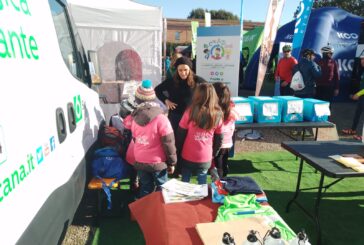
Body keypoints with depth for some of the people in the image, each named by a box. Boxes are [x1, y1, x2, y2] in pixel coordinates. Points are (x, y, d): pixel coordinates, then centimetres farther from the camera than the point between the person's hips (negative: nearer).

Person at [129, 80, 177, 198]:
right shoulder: (161, 118, -21)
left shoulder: (135, 118, -5)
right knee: (161, 188, 16)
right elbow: (168, 143, -16)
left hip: (140, 162, 4)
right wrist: (172, 162, -3)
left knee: (145, 189, 18)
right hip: (158, 162, -4)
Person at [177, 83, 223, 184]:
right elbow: (219, 139, 2)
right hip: (206, 158, 2)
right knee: (202, 184, 17)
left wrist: (178, 151, 7)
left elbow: (180, 135, -8)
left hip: (188, 156, -1)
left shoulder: (190, 112, -16)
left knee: (185, 183, 16)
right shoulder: (217, 115, -8)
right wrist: (213, 153, 16)